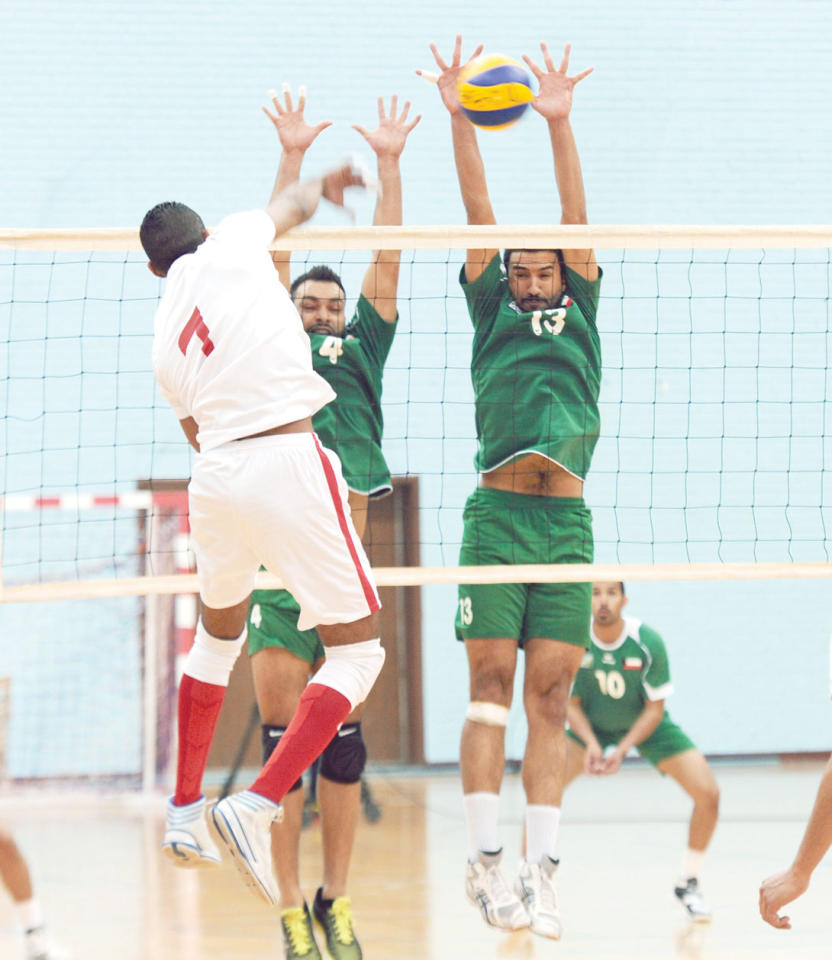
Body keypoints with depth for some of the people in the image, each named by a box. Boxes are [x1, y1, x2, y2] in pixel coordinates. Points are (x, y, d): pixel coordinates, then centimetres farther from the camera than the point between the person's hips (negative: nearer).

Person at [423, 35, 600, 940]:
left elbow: (576, 218, 8)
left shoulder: (578, 311, 18)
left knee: (549, 697, 0)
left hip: (566, 520, 1)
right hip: (496, 514, -1)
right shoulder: (492, 311, 16)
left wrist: (559, 124, -2)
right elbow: (478, 214, 7)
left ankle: (541, 868, -1)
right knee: (491, 685, -5)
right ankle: (483, 860, -5)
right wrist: (460, 120, -1)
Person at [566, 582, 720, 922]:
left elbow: (655, 708, -17)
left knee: (708, 794, -16)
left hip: (647, 726, 0)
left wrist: (622, 749, -29)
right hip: (591, 726, 0)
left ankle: (688, 883, 6)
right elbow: (570, 702, -11)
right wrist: (591, 743, -28)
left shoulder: (648, 643, -25)